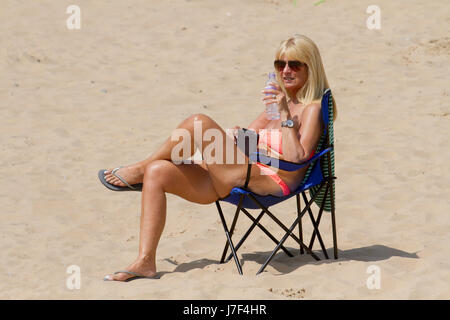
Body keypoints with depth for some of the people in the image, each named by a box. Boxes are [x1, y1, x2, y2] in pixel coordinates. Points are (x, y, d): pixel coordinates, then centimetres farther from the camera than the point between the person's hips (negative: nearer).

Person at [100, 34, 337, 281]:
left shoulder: (312, 108, -2)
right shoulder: (280, 102, 23)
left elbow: (296, 158, -16)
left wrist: (286, 116, -19)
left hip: (269, 183, -9)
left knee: (197, 123, -23)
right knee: (157, 172, -5)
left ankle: (139, 169, 1)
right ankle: (145, 262, -10)